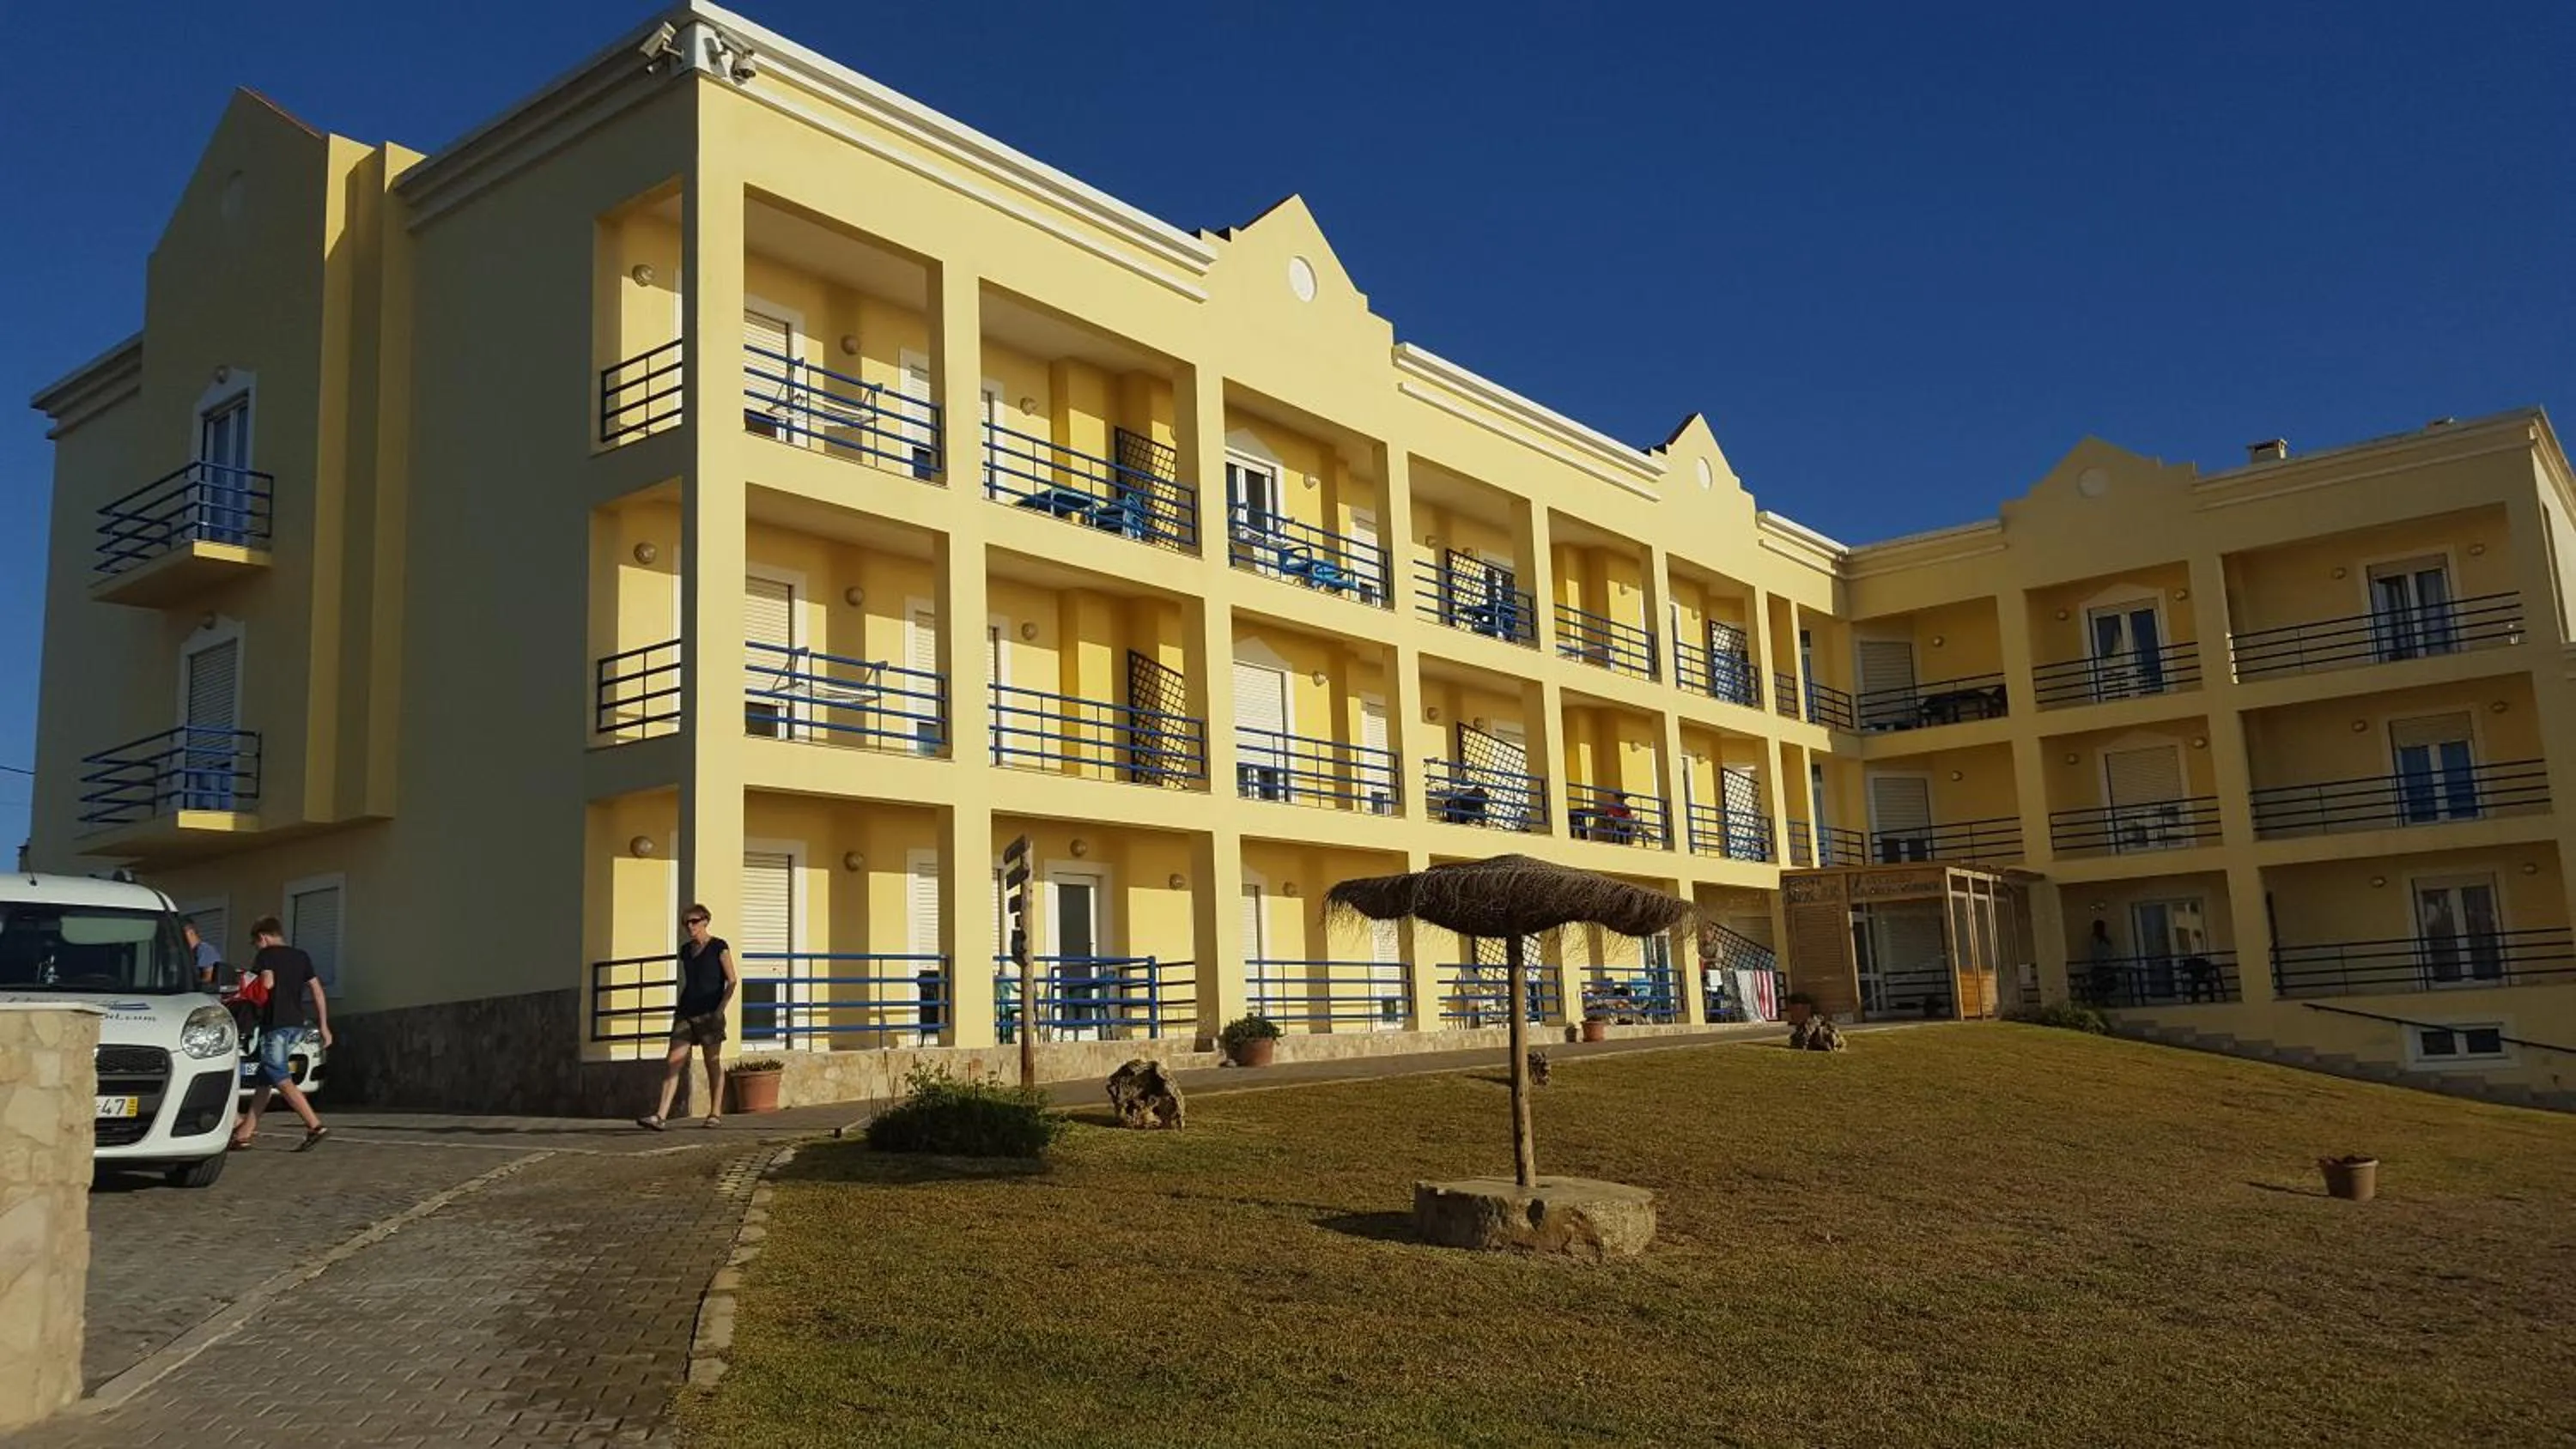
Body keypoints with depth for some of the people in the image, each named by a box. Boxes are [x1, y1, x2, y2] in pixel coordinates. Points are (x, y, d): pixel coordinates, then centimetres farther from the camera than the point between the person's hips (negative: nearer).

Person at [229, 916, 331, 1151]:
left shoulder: (266, 955, -1)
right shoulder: (301, 957, 18)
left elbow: (268, 982, -18)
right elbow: (317, 990, 14)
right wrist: (323, 1025, 14)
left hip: (275, 1024, -8)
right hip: (297, 1024, 8)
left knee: (282, 1080, -11)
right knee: (265, 1079, 15)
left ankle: (315, 1126, -22)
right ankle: (244, 1133, 20)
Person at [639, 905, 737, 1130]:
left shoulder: (719, 947, -1)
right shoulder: (685, 950, 15)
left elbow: (732, 980, -4)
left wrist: (721, 1008, -13)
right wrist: (680, 1008, 16)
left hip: (709, 1013, -5)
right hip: (685, 1012, 5)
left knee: (713, 1063, 3)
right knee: (673, 1063, -6)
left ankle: (715, 1113, 13)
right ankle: (660, 1116, -13)